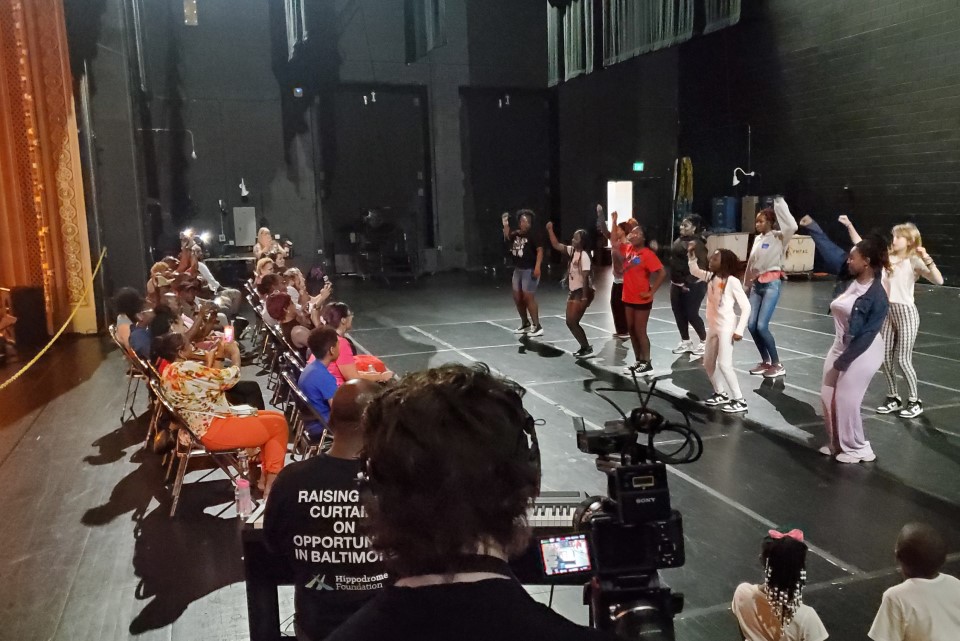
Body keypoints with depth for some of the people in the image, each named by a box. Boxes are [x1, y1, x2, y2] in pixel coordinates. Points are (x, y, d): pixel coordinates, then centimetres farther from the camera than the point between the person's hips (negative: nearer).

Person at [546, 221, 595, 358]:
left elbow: (585, 277, -22)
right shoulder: (572, 250, 6)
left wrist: (585, 298, -25)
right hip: (574, 291, 9)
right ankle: (584, 347, 21)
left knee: (573, 322, -10)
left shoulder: (584, 255, -18)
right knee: (570, 322, 10)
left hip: (583, 292, -9)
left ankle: (588, 348, -1)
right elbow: (556, 245, 10)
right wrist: (550, 230, 1)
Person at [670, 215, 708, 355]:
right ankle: (685, 342, 23)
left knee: (691, 314, -4)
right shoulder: (679, 241, 11)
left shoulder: (697, 243, -16)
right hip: (677, 284, 9)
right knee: (679, 313, 10)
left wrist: (688, 282, -24)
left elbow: (700, 266, -22)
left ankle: (704, 341, 15)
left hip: (693, 285, -9)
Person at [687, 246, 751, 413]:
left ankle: (739, 401, -4)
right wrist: (692, 254, 1)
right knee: (708, 362, 15)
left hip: (726, 328, -8)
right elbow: (694, 270, 18)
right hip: (713, 327, 8)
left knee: (724, 364, -12)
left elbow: (746, 306, -14)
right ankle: (720, 394, 30)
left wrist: (739, 330, -18)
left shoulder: (732, 281, -16)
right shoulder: (710, 277, 3)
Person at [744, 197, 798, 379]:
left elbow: (792, 226, -28)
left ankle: (777, 365, 0)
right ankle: (765, 361, 18)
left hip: (772, 284, -7)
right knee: (751, 325, 1)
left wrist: (779, 202, -22)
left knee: (762, 325, -14)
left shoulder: (778, 237, -7)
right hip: (756, 284, 7)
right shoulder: (757, 239, 12)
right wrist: (747, 284, 20)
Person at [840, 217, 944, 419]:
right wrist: (849, 226, 1)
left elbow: (938, 280, -20)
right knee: (886, 358, 9)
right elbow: (861, 246, 9)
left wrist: (927, 259, -29)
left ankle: (915, 401, 11)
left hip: (906, 312, -6)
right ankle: (893, 398, 22)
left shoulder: (913, 261, -9)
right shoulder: (886, 257, 6)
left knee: (903, 360, -3)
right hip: (887, 312, 6)